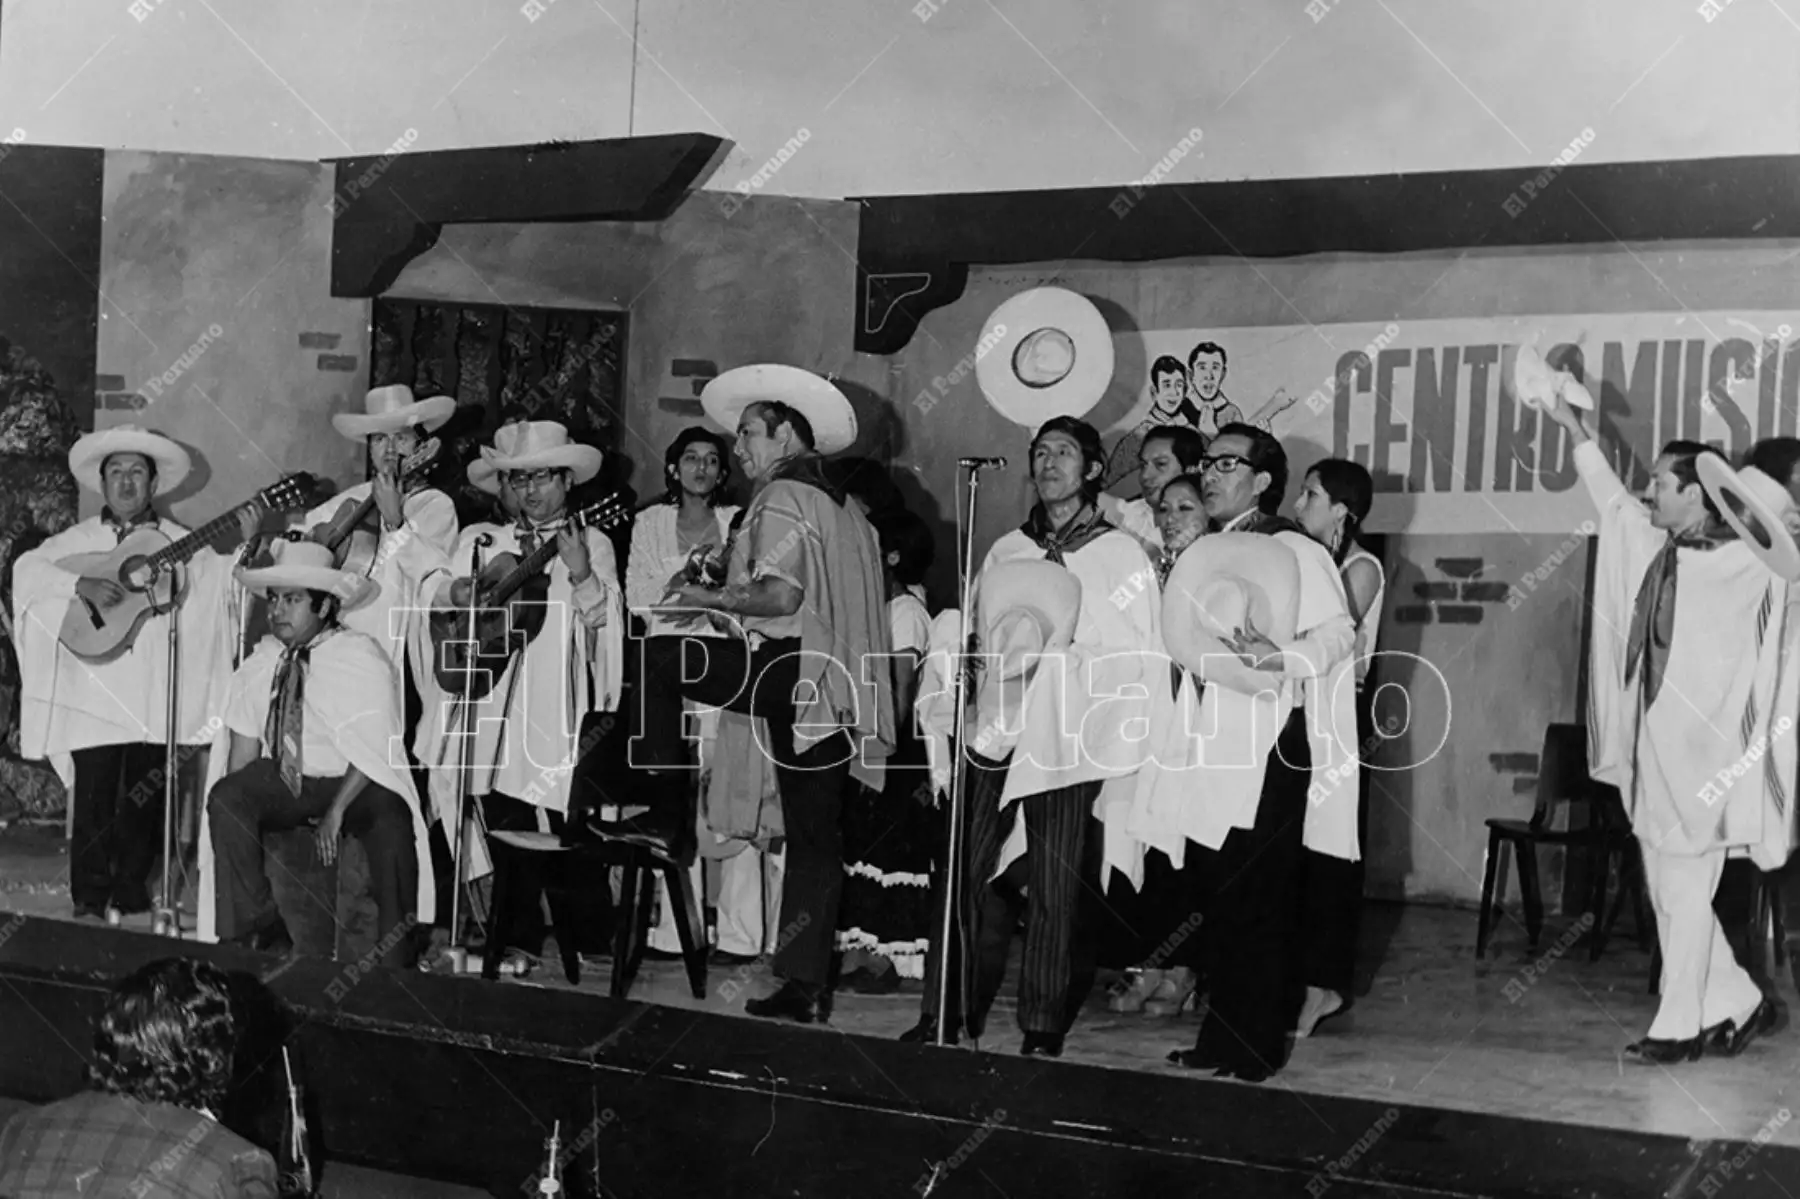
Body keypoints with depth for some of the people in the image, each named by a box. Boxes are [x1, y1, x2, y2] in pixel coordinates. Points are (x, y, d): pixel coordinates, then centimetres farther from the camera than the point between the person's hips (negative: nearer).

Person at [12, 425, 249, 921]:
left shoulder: (180, 543, 11)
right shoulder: (80, 540, 9)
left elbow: (217, 590, 2)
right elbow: (27, 567, -1)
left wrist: (242, 543, -14)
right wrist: (81, 585, -16)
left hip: (155, 688, 1)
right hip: (94, 688, -1)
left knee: (144, 793, 2)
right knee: (94, 791, -3)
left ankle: (129, 891, 13)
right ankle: (91, 894, 5)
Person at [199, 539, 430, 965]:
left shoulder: (362, 657, -9)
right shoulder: (262, 662, 5)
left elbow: (376, 747, -15)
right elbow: (244, 742, 4)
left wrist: (336, 812, -23)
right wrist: (236, 803, -13)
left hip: (356, 784, -4)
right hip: (283, 781, 4)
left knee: (390, 823, -34)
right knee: (225, 798, -23)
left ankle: (393, 958, -19)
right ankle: (257, 927, -12)